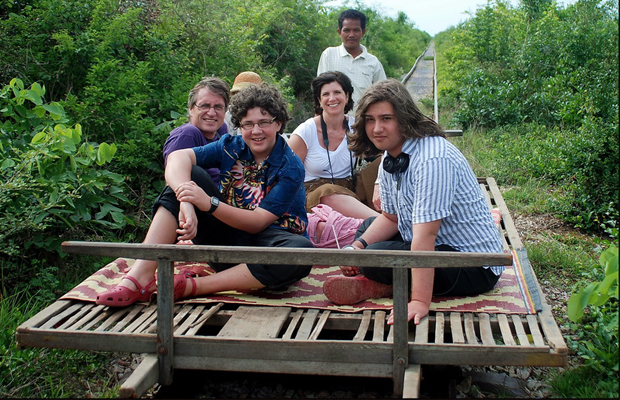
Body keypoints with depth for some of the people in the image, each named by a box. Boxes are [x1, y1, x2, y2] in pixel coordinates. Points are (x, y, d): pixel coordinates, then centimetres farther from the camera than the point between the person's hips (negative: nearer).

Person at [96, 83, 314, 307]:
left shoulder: (291, 168, -9)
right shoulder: (231, 147, 1)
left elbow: (258, 223, -19)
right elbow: (178, 156, -18)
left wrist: (209, 203, -34)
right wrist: (186, 203, -39)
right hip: (227, 239, 3)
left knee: (301, 250, -39)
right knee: (189, 176, -15)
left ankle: (192, 286, -35)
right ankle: (141, 277, -27)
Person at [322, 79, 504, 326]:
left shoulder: (433, 158, -26)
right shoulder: (390, 158, 5)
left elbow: (425, 233, -34)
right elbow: (391, 217, 14)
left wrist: (420, 301, -37)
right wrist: (359, 245, -5)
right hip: (438, 248, 10)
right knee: (366, 228, 19)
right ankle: (373, 283, -5)